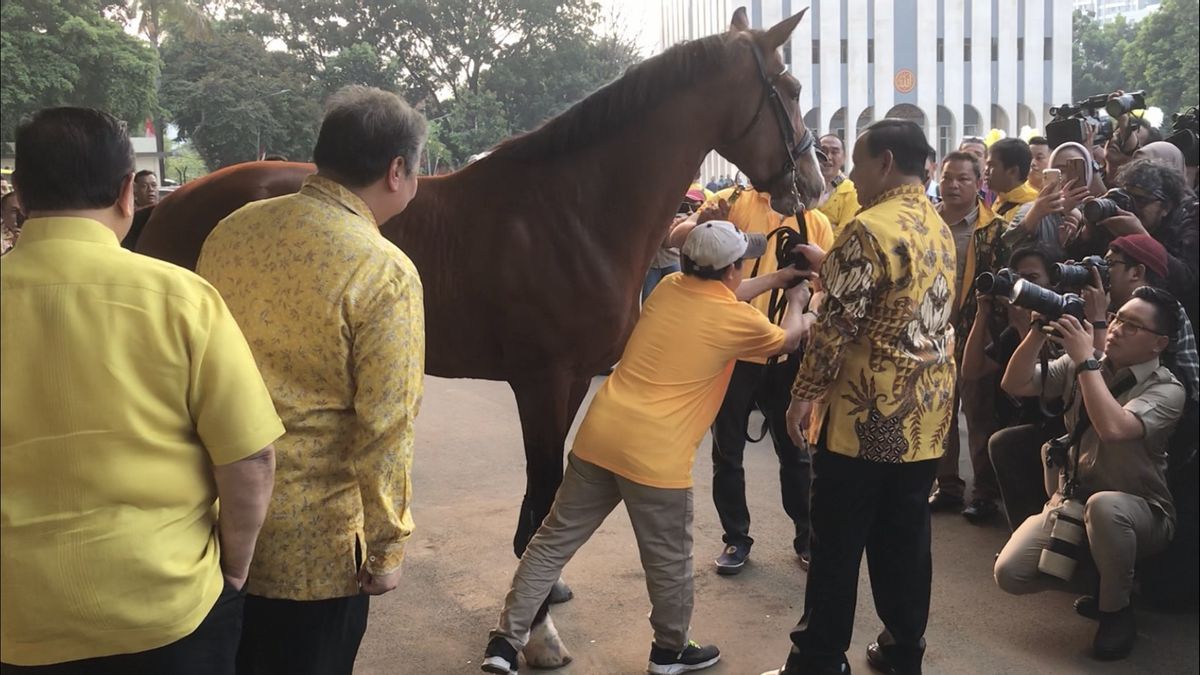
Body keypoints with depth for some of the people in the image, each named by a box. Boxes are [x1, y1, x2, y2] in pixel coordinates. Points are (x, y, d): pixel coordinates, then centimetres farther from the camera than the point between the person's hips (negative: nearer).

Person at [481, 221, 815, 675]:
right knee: (669, 560, 15)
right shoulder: (735, 319, -3)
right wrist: (796, 301, 38)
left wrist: (779, 277, 41)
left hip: (599, 436, 6)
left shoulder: (668, 287, 12)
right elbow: (788, 341, 18)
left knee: (554, 540, 13)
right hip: (655, 456, -6)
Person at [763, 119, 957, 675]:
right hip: (927, 410, 8)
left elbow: (837, 325, -17)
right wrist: (829, 264, 20)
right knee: (905, 536, 14)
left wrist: (805, 392, -7)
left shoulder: (869, 229, -15)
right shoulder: (940, 229, 12)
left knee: (838, 541, 2)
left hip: (868, 409, -8)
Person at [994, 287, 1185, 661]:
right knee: (1009, 573, -16)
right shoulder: (1080, 364, 0)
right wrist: (1039, 333, -17)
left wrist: (1086, 360, -29)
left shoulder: (1166, 390, -16)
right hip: (1071, 500, 5)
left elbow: (1112, 429, -34)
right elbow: (1015, 385, -4)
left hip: (1135, 513, -4)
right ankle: (1097, 569, 14)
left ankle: (1117, 610, -13)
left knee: (1102, 505, -41)